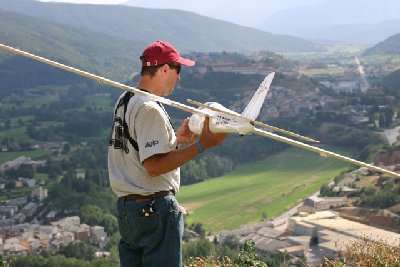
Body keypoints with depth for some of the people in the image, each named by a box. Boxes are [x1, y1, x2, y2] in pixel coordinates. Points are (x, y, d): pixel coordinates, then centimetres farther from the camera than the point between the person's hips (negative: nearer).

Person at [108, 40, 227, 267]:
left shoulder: (125, 101, 12)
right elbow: (154, 166, -23)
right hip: (155, 206, -10)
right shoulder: (150, 109, -18)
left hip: (126, 205, 10)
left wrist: (176, 139, 16)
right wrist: (202, 145, -24)